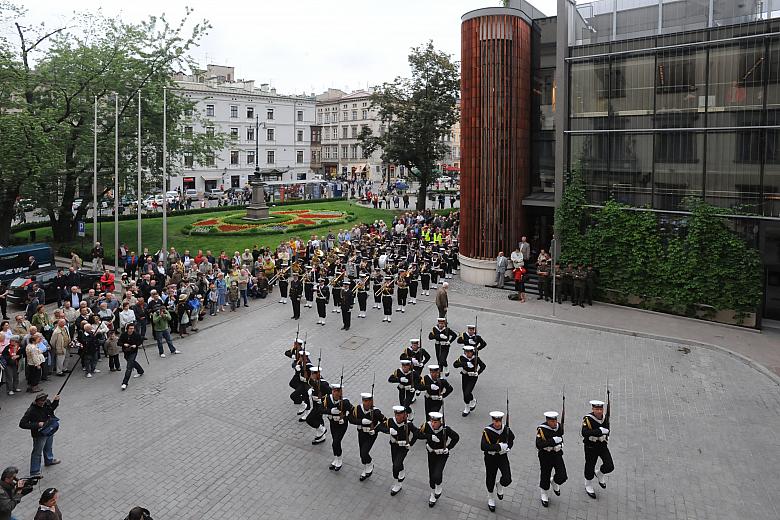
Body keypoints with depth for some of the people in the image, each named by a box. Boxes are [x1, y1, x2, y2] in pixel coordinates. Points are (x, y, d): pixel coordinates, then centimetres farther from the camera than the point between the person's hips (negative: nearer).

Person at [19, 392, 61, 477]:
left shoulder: (47, 402, -13)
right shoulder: (31, 411, -31)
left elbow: (52, 408, 11)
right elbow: (22, 424, -28)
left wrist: (55, 401, -8)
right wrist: (37, 425, -31)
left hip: (50, 430, 7)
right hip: (39, 434, -7)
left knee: (48, 447, 30)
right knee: (37, 453, 9)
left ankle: (49, 460, 55)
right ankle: (34, 472, 24)